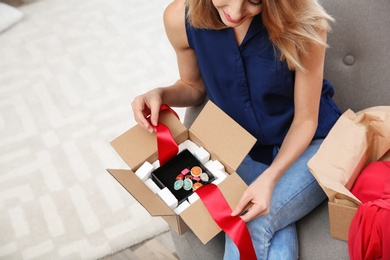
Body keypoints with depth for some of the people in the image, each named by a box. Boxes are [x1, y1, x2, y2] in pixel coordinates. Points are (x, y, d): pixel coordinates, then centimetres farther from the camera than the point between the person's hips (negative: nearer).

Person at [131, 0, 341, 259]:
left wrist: (270, 177, -28)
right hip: (242, 152, 2)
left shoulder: (302, 22, -24)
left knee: (252, 227, -25)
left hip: (310, 144, -2)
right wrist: (160, 95, -16)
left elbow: (305, 120, -14)